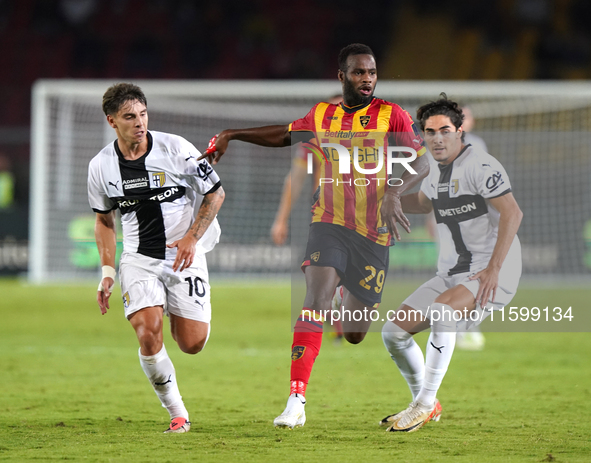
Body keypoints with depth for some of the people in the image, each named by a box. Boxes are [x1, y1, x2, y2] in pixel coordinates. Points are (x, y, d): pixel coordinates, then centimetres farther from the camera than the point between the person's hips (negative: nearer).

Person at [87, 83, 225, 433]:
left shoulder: (175, 149, -11)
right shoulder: (101, 167, -3)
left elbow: (215, 193, -1)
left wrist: (191, 238, -14)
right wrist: (107, 270, 3)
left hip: (184, 254, -1)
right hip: (139, 259, 1)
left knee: (193, 344, -5)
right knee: (148, 336, -20)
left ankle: (175, 311, 32)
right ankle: (178, 415, -2)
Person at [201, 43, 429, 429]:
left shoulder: (392, 115, -2)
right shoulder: (322, 116, 8)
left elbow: (421, 164, -11)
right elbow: (283, 135, 27)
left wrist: (393, 195, -29)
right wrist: (232, 135, 21)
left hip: (374, 234, -1)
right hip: (329, 224, 1)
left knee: (354, 334, 5)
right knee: (317, 299, -25)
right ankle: (296, 403, -30)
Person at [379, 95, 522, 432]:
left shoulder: (480, 165, -13)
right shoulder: (437, 175, 13)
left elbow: (512, 214, -21)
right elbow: (419, 204, 36)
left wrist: (493, 269, -26)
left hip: (492, 277, -9)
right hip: (450, 275, 9)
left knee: (442, 312, -35)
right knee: (394, 331, 0)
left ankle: (423, 406, -26)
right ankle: (429, 405, 18)